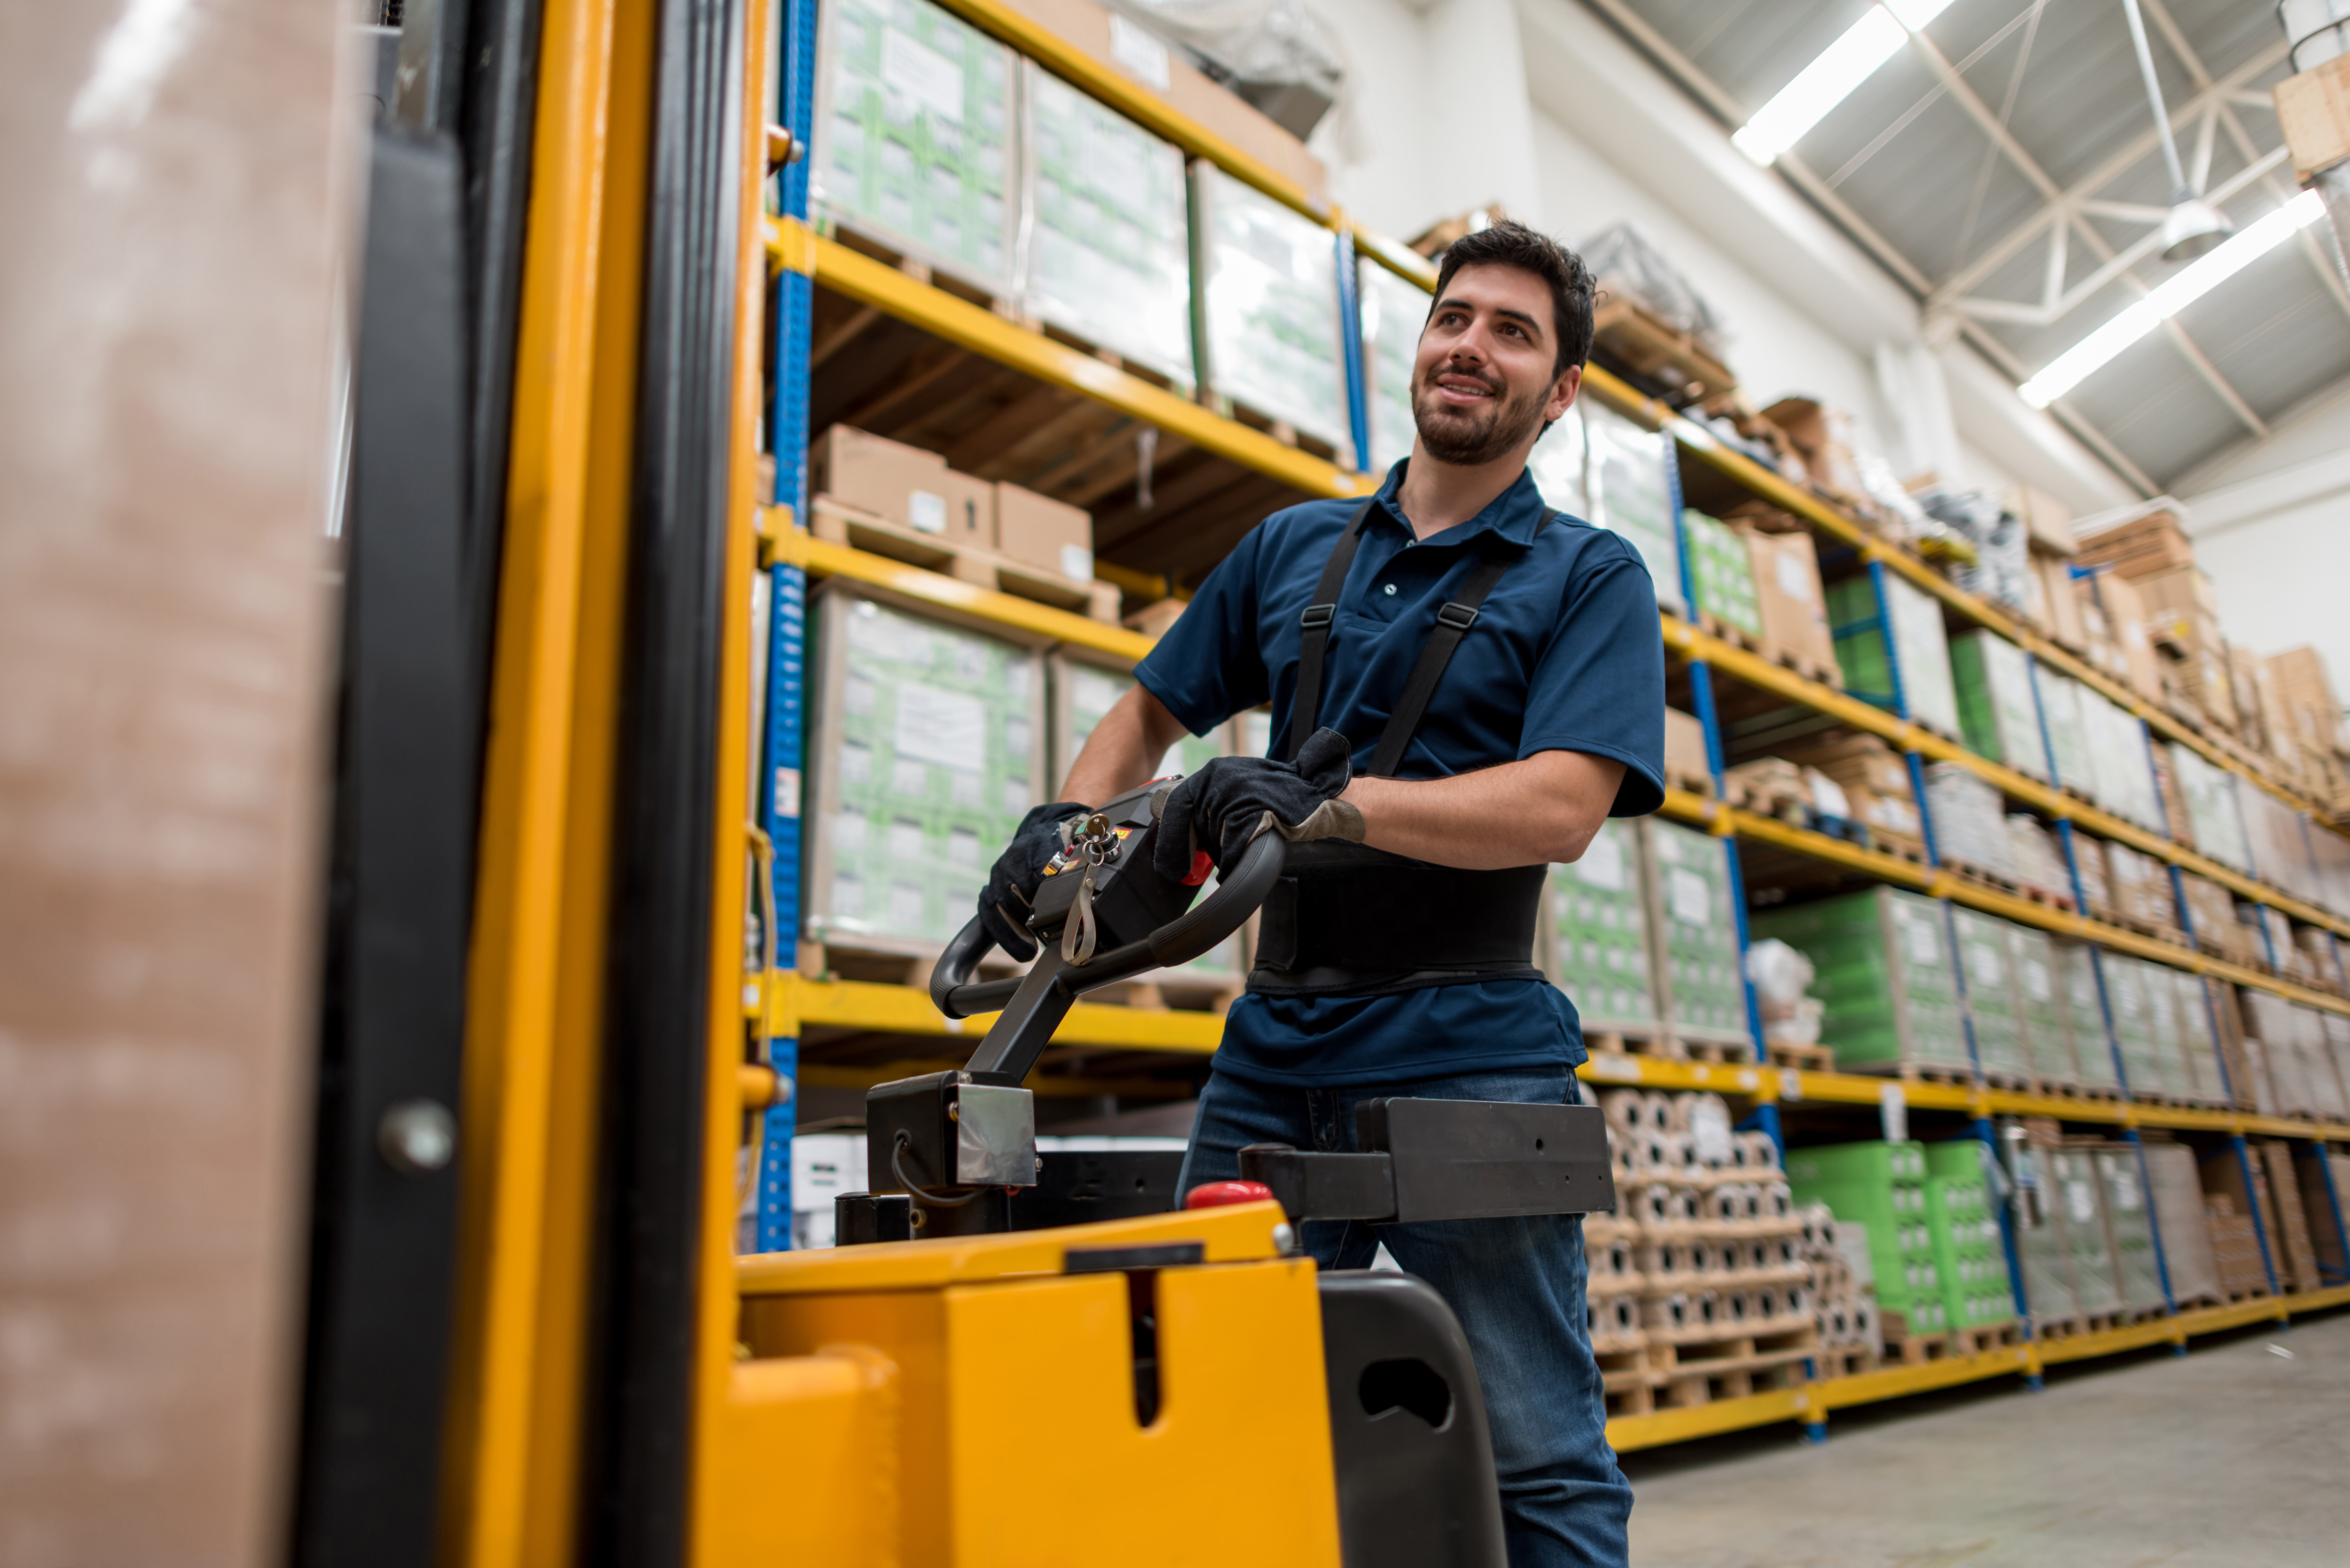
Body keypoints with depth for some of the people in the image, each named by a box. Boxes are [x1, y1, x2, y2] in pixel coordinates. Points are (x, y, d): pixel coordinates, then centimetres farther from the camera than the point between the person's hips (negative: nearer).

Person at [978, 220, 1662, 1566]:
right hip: (1275, 1052, 4)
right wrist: (1066, 824, 0)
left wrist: (1328, 803, -25)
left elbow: (1562, 809, -12)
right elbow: (1154, 711, 21)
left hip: (1470, 1059, -3)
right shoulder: (1292, 548, 16)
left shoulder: (1593, 578, 3)